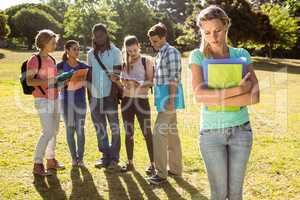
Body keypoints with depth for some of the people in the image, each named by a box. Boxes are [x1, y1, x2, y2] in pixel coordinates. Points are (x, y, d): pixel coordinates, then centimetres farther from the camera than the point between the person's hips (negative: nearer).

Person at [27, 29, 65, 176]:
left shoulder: (51, 59, 14)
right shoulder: (34, 60, -9)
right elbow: (29, 81, -16)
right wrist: (48, 81, -25)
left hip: (54, 99, 8)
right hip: (43, 100, -8)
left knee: (54, 131, 11)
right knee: (48, 132, -13)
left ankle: (51, 160, 23)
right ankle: (37, 165, -2)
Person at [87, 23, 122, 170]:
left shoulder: (115, 52, -1)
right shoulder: (91, 53, 9)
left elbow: (118, 74, -3)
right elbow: (89, 75, 13)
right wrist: (89, 96, 9)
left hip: (109, 95, -4)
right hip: (95, 96, 4)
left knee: (114, 127, 2)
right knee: (99, 128, 10)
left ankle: (114, 157, 13)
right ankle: (105, 156, 23)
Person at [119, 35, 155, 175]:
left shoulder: (147, 61, -2)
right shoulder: (124, 62, 9)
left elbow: (151, 81, -6)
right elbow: (121, 81, 13)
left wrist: (139, 83, -22)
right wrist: (124, 82, -9)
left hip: (142, 100, -4)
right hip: (127, 100, 4)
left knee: (147, 133, -1)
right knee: (128, 133, 9)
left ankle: (152, 164, 10)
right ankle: (130, 163, 21)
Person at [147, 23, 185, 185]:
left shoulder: (171, 52, -11)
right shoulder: (160, 54, 17)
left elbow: (174, 78, -18)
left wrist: (171, 100, -22)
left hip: (168, 97, -10)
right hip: (163, 97, 10)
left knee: (159, 133, -10)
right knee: (171, 133, 14)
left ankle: (161, 173, -3)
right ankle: (175, 168, 24)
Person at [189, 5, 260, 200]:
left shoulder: (242, 54, 1)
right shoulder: (198, 56, -4)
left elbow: (254, 95, -11)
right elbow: (199, 94, -19)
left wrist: (217, 99, -19)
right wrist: (237, 90, -24)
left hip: (241, 129, 2)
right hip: (211, 132, -2)